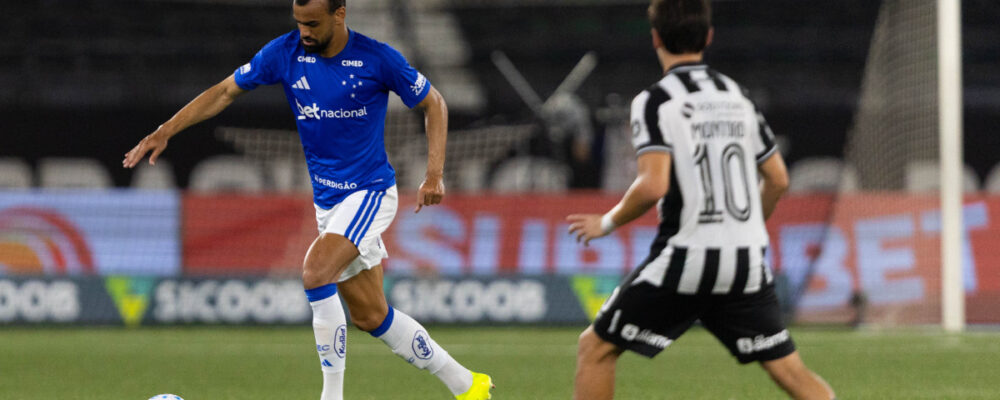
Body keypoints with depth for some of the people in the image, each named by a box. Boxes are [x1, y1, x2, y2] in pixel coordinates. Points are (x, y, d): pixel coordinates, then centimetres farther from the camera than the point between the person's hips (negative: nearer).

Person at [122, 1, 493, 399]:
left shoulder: (377, 59, -14)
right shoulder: (285, 53, -4)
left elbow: (433, 103, -1)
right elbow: (224, 92, 3)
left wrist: (435, 174, -10)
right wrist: (165, 131, -5)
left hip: (369, 192, -6)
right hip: (327, 201, 6)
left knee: (315, 271, -28)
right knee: (370, 317, 9)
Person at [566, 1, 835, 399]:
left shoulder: (655, 100, -7)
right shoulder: (737, 96, 12)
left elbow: (654, 185, -18)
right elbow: (778, 180, 17)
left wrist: (608, 223, -2)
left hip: (686, 259, -5)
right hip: (746, 261, 5)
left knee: (595, 348, 8)